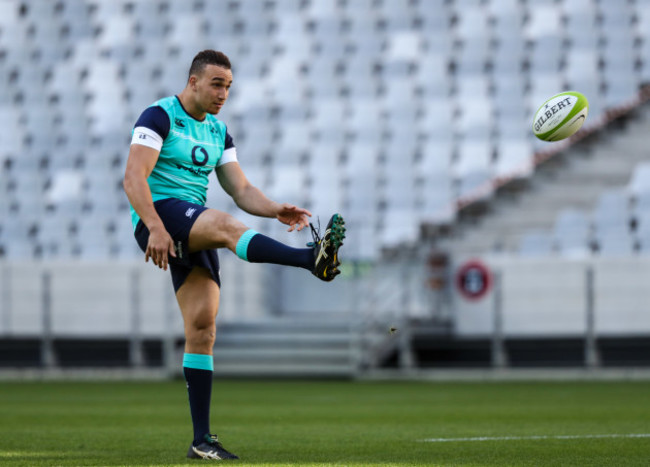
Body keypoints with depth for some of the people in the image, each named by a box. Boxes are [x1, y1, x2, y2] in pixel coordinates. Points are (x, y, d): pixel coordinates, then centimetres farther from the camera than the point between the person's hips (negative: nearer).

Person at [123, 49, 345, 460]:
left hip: (195, 234, 7)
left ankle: (202, 440, -3)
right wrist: (156, 228, -26)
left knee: (202, 326, -3)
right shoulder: (160, 117, -3)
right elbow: (134, 177, -14)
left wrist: (275, 210, -7)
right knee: (225, 225, -34)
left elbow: (242, 191, 14)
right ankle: (312, 259, -57)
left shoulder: (218, 132, 19)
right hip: (160, 215, -7)